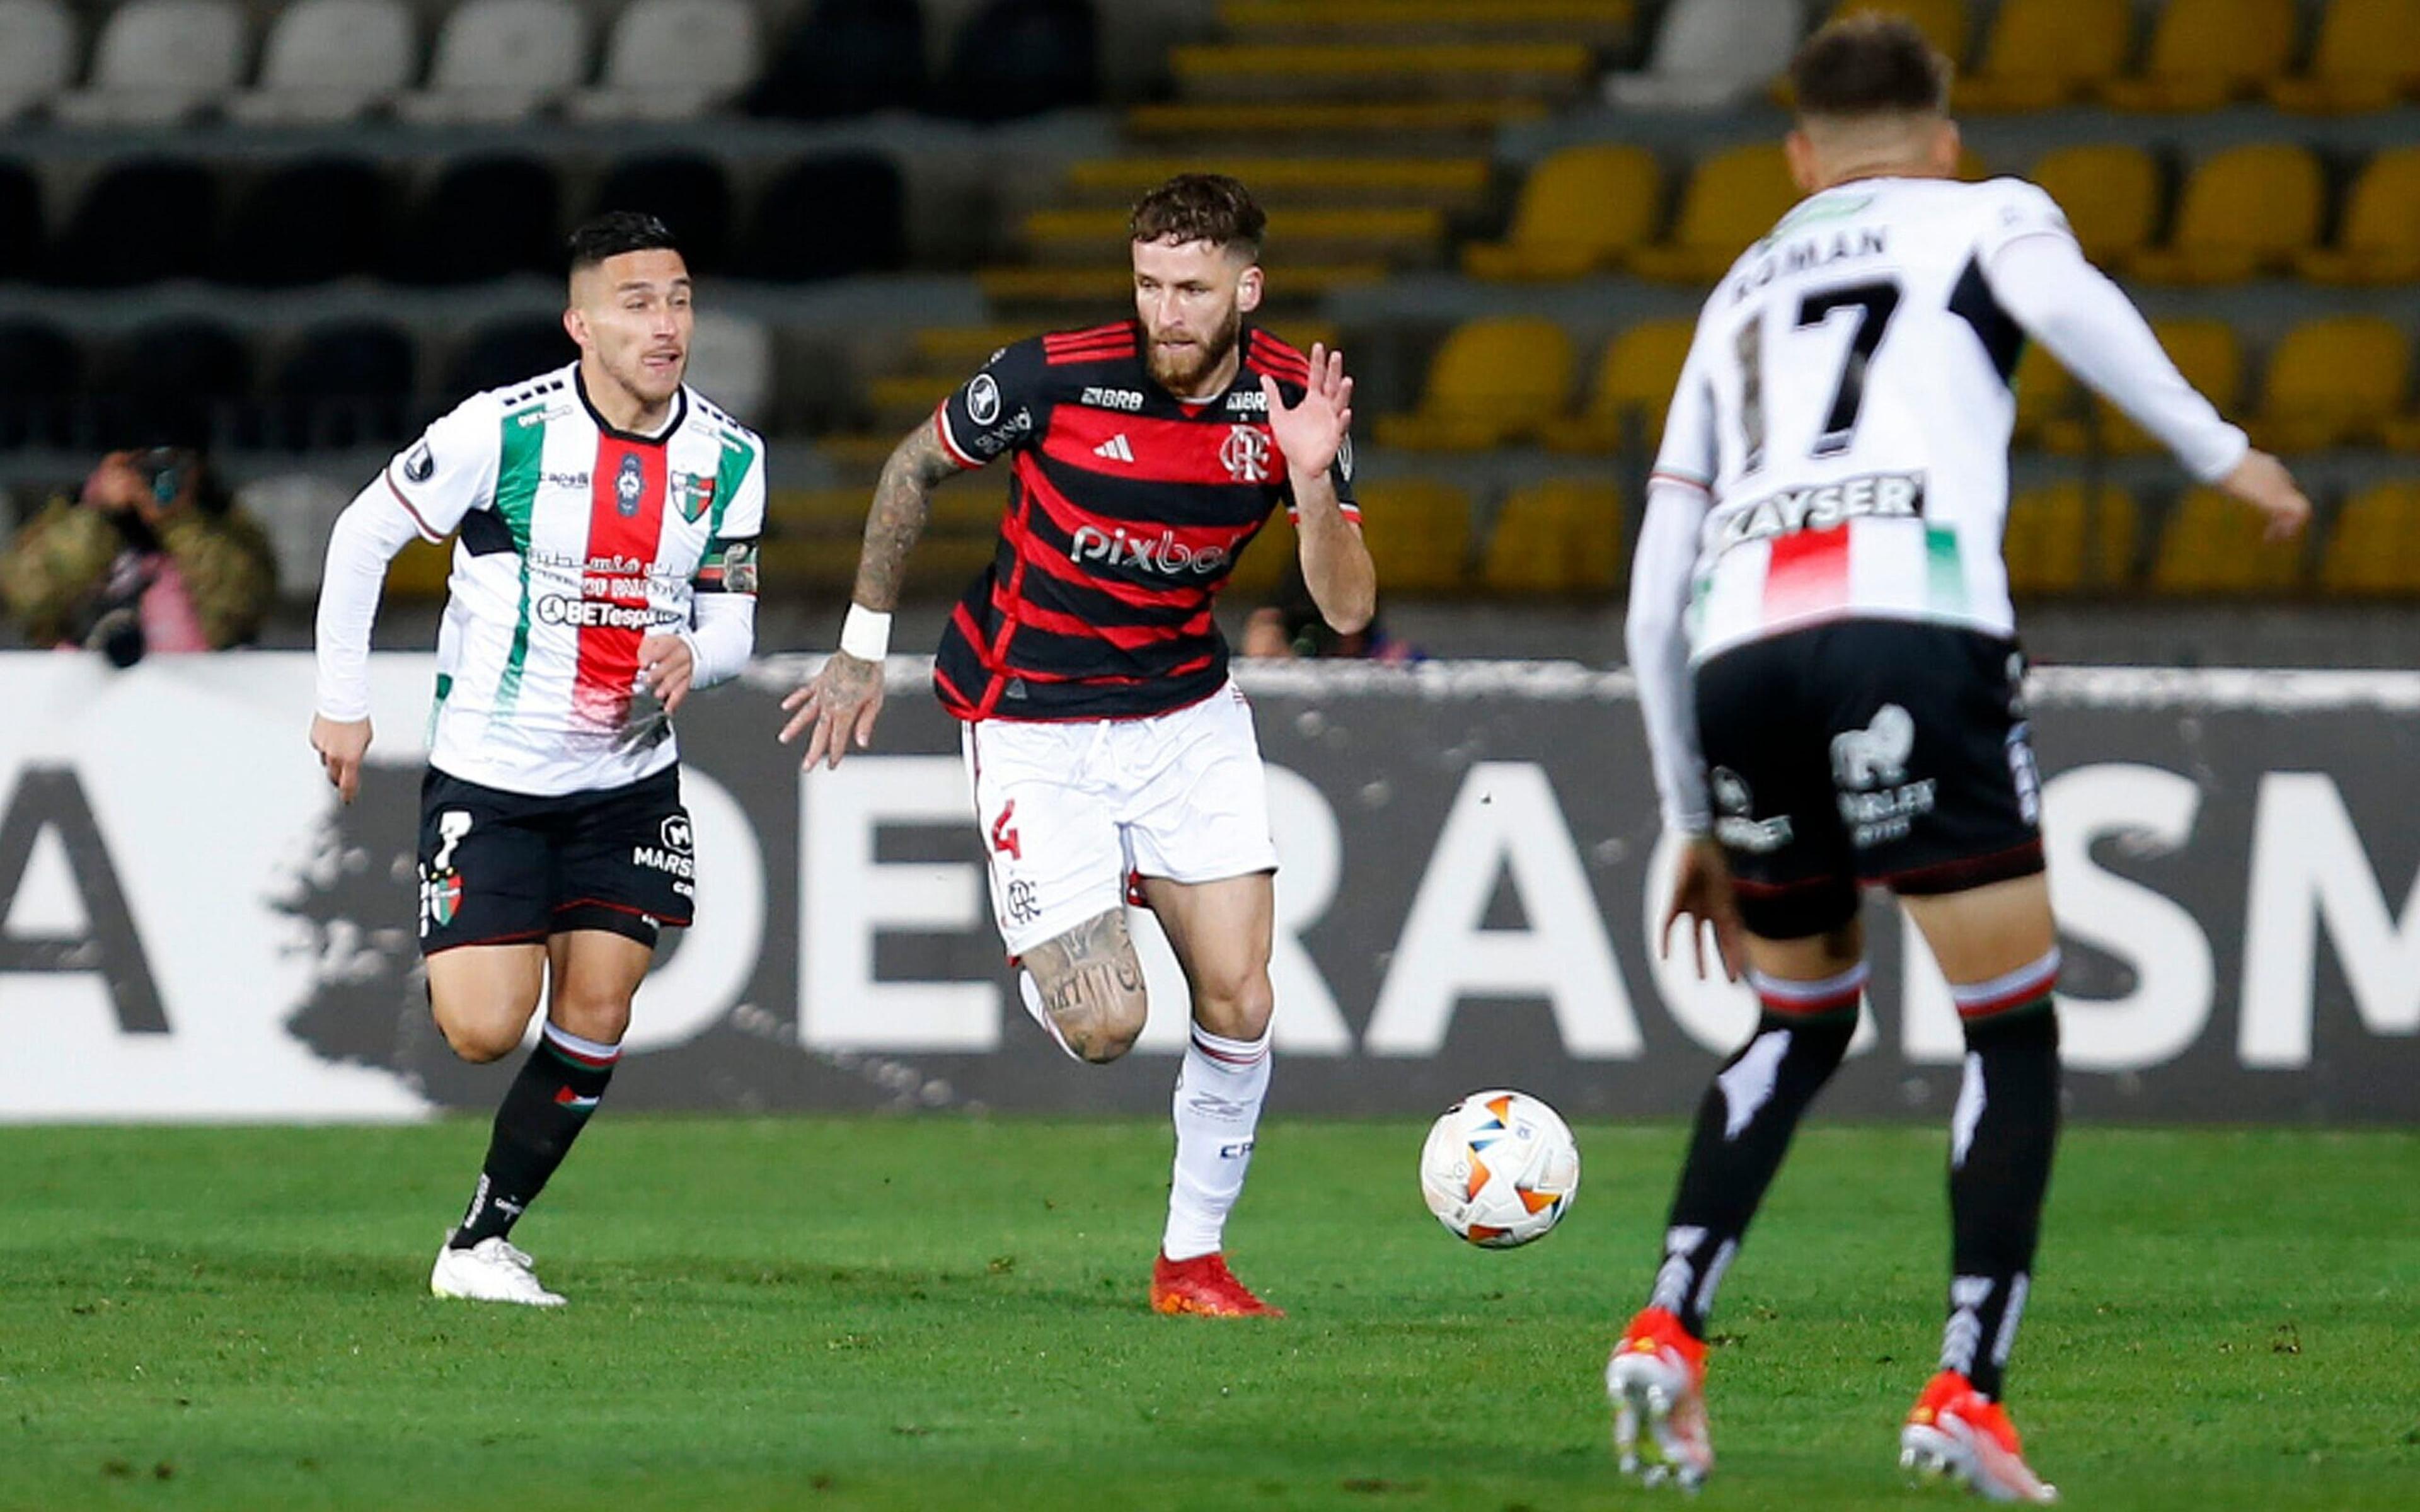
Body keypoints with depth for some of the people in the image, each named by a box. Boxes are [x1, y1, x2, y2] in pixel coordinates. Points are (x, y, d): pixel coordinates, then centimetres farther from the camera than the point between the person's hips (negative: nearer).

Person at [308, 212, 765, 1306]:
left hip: (628, 780, 4)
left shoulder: (728, 459, -2)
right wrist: (342, 701, -2)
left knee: (595, 1016, -5)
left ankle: (482, 1241, 10)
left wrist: (696, 656, -19)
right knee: (483, 1030, -11)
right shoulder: (503, 430, -15)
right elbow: (363, 537, -4)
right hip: (489, 772, -4)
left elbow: (730, 617, 6)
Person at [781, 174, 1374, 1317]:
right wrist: (864, 645, 4)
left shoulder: (1290, 402, -10)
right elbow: (914, 467, -1)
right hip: (1033, 722, -3)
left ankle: (1194, 1257, 15)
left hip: (1188, 715, 3)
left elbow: (1346, 609, -12)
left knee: (1238, 1000, -5)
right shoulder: (1056, 377, -20)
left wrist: (1314, 482, -30)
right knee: (1105, 1026, -12)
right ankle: (1039, 953, 25)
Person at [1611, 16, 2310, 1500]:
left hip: (1738, 661, 5)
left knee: (1801, 1019, 26)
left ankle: (1671, 1331, 10)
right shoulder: (1982, 212, 21)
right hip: (1912, 635, -5)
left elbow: (1653, 605, 30)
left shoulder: (1739, 298, 33)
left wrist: (1696, 824, 37)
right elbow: (2054, 290, -6)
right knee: (2015, 1035, 6)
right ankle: (1967, 1393, -7)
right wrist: (2220, 451, -6)